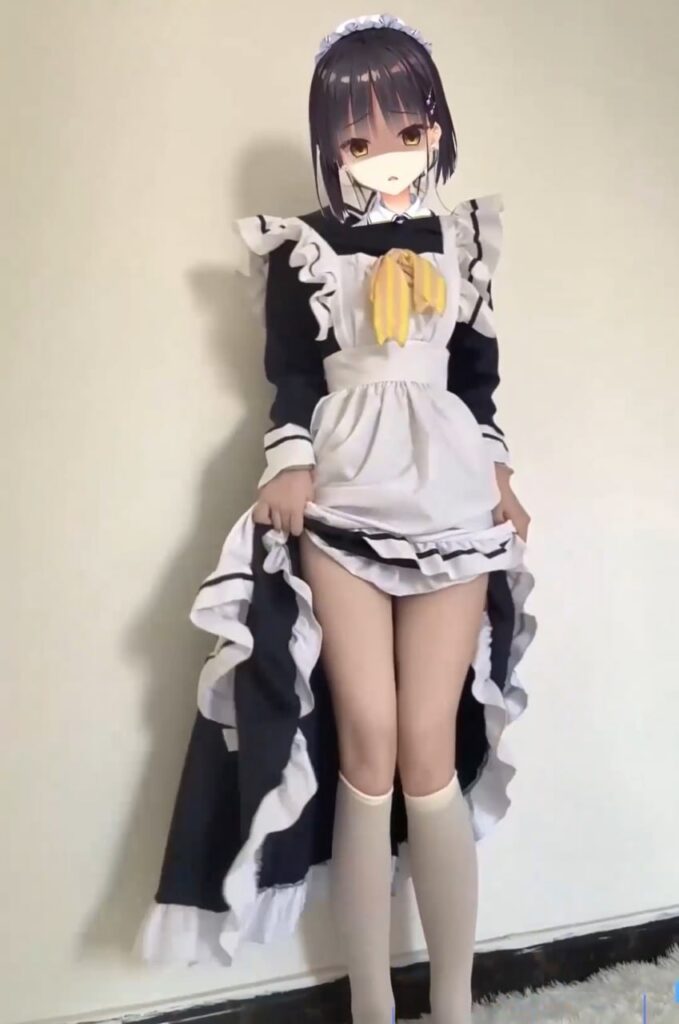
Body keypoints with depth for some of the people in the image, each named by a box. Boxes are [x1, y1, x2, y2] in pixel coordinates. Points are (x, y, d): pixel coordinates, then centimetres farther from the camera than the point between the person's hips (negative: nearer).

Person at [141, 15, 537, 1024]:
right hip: (340, 498, -1)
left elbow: (478, 371, 16)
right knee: (365, 741, -6)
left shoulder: (464, 237, 14)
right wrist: (288, 464, -10)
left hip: (449, 497, 2)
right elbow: (291, 376, 4)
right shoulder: (304, 248, 7)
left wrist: (498, 471, 11)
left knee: (428, 750, -4)